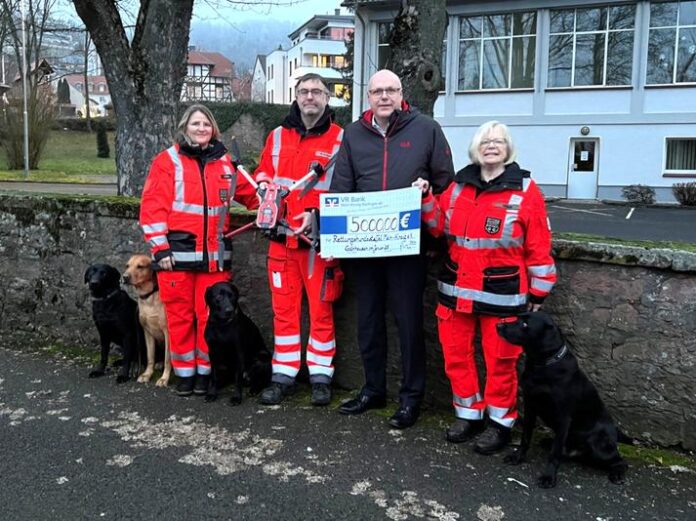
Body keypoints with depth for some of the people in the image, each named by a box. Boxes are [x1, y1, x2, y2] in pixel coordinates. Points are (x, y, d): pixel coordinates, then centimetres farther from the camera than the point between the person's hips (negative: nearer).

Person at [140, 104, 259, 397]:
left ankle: (205, 372, 19)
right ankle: (184, 373, 18)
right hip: (177, 251, -2)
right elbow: (152, 207, -3)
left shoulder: (225, 162, 12)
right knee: (180, 316, 5)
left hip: (214, 253, 3)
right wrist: (160, 248, -9)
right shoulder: (168, 160, 2)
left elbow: (250, 193, 20)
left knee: (211, 316, 5)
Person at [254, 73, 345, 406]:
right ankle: (284, 375, 20)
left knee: (321, 310, 3)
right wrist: (264, 183, -4)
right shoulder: (278, 136, 12)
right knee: (284, 309, 9)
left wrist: (317, 214, -17)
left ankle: (320, 377, 16)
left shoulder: (340, 139, 0)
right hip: (282, 237, 4)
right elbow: (262, 173, 20)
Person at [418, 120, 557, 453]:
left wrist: (538, 292, -3)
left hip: (502, 294, -4)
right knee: (455, 354, 11)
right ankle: (468, 413, 28)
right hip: (456, 289, 5)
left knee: (500, 360, 3)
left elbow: (539, 247, -3)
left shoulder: (525, 190, -4)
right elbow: (440, 227, 14)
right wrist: (425, 200, -2)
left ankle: (500, 421, 21)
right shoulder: (458, 186, 8)